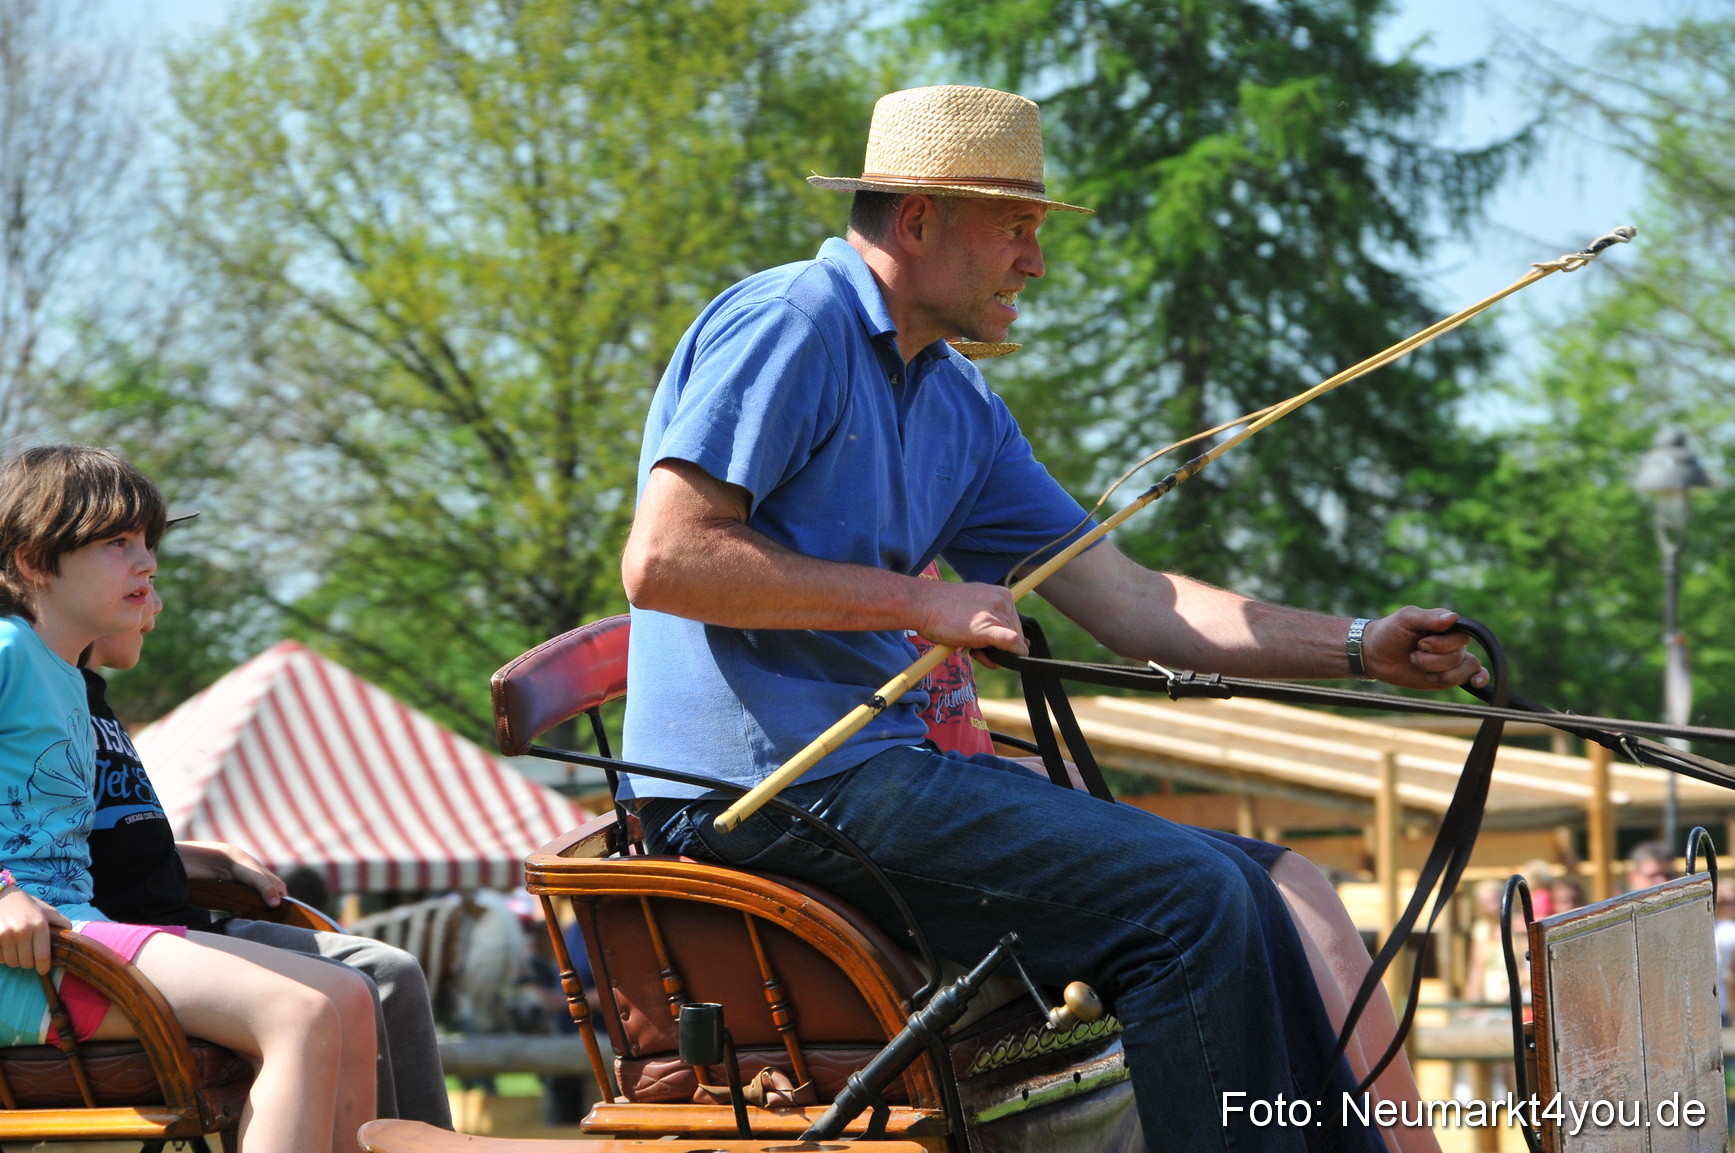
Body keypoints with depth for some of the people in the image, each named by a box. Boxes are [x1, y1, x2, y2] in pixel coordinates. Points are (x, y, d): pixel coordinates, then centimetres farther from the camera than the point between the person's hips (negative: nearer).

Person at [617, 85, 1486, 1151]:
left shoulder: (963, 411, 19)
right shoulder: (787, 326, -8)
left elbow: (1129, 600, 16)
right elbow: (663, 560, -18)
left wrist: (1358, 649, 8)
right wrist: (915, 600, -16)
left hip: (878, 761, 9)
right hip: (765, 781, -9)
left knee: (1241, 889, 4)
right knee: (1187, 898, -17)